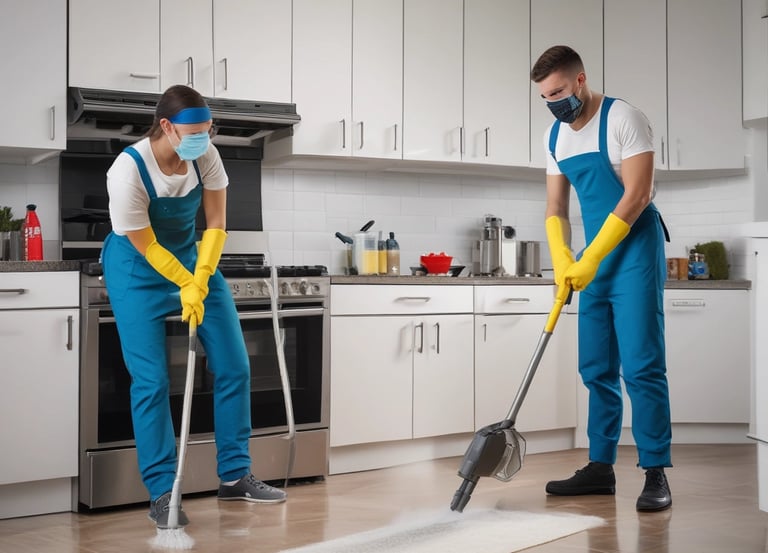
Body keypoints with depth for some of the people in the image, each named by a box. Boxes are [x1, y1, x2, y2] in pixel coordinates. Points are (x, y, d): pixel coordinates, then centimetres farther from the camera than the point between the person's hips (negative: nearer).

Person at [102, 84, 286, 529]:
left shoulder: (206, 156, -15)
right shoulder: (128, 171, -27)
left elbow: (216, 223, -11)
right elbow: (145, 246, -19)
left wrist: (199, 282, -19)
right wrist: (186, 285, -15)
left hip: (194, 256, 5)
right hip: (137, 268, -5)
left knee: (234, 366, 1)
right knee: (151, 381, -9)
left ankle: (235, 476, 13)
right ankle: (162, 493, 2)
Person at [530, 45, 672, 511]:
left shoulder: (623, 119, -11)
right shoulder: (555, 136, 10)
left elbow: (637, 195, -17)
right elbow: (556, 208, 12)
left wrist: (590, 259, -18)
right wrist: (562, 259, -5)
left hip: (635, 250, -7)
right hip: (594, 259, 7)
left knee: (640, 365, -11)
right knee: (597, 368, 8)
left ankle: (656, 473, -5)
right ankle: (601, 468, 16)